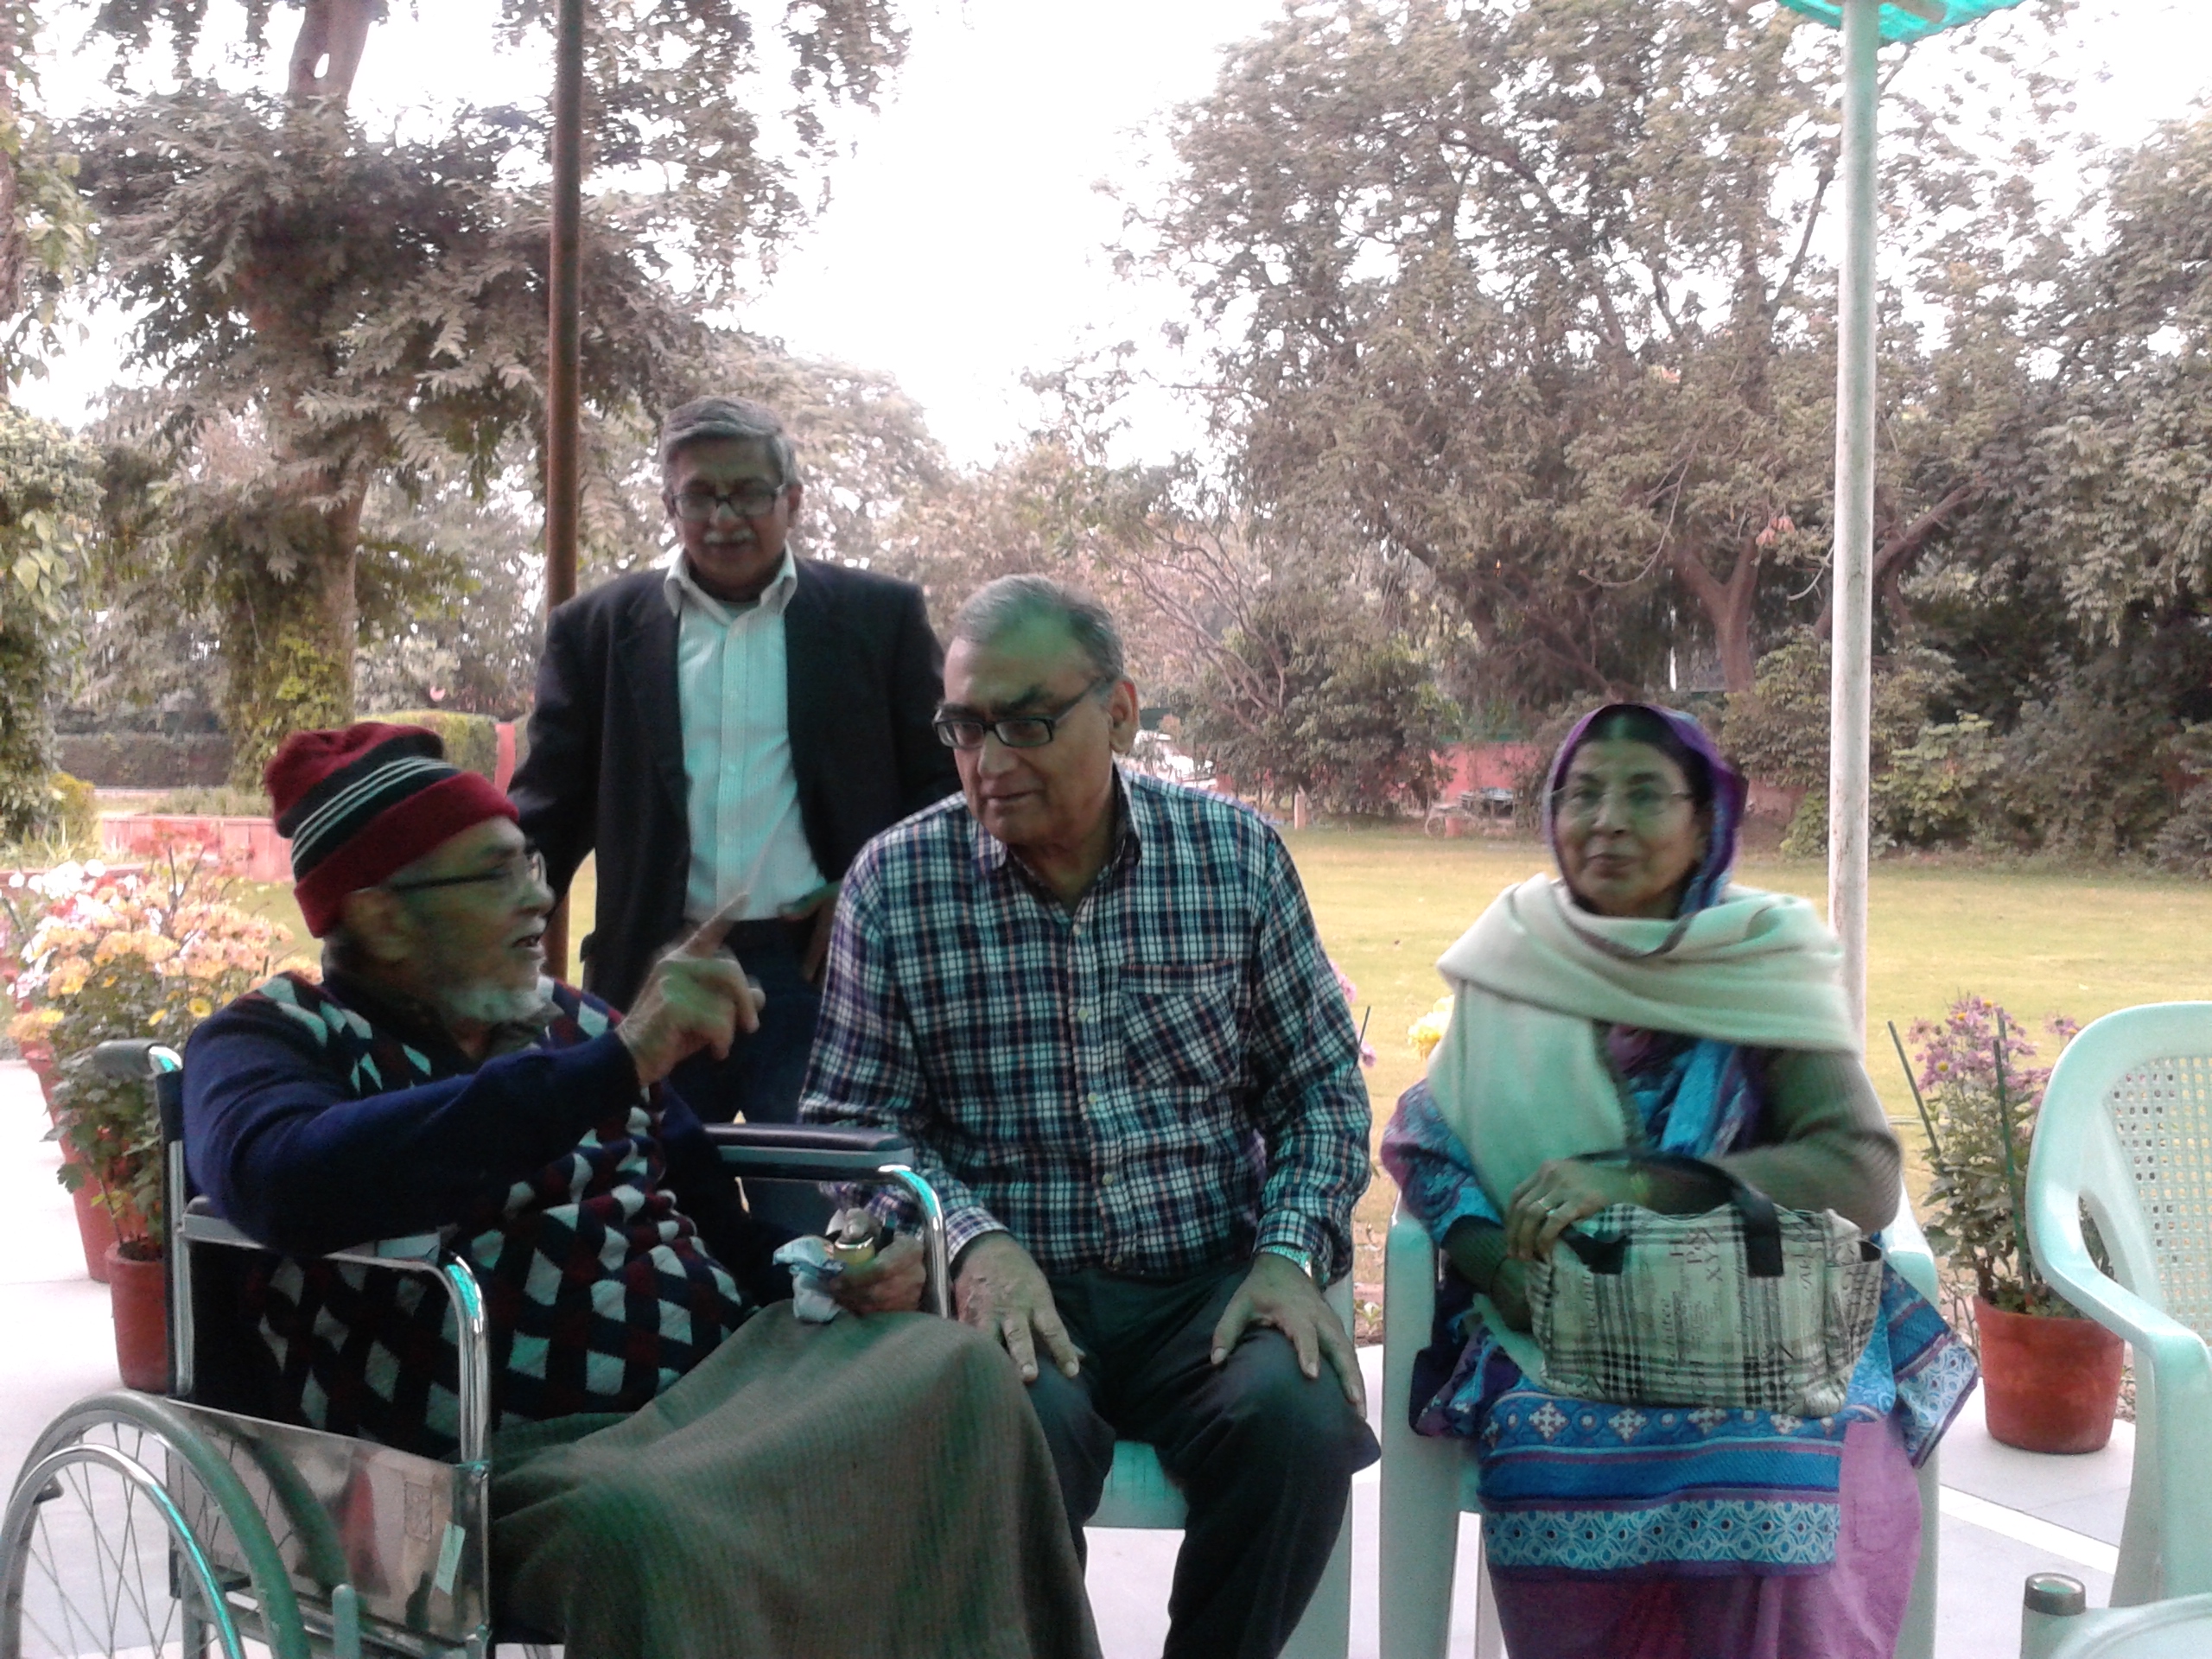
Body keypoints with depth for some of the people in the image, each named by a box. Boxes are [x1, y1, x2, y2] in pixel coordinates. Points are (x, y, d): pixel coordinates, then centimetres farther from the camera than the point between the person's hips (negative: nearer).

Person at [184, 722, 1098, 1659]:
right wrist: (617, 1065, -24)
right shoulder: (274, 1041, 4)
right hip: (509, 1455, -6)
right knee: (642, 1525, -38)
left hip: (722, 1390, 6)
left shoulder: (572, 1021, 21)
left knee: (955, 1371, -20)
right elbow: (283, 1184, -21)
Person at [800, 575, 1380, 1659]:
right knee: (1023, 1427, -33)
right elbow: (850, 1122, 1)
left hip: (1210, 1281, 2)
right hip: (1008, 1288, -1)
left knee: (1299, 1419, -28)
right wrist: (973, 1237, -16)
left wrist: (1291, 1252, -7)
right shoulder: (894, 881, 1)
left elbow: (1321, 1089, 9)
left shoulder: (1238, 858, 4)